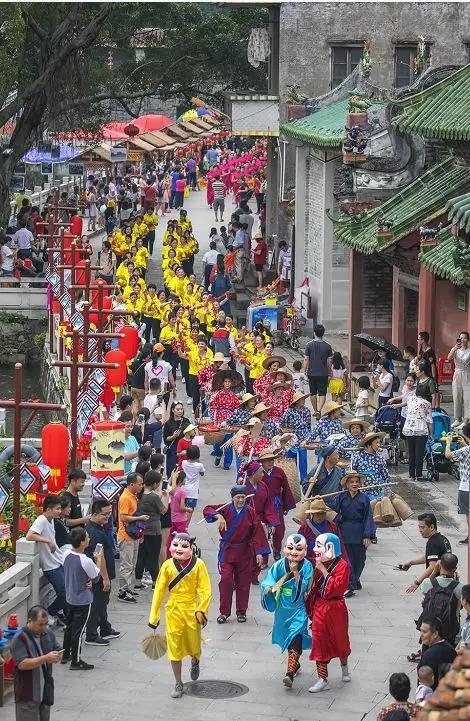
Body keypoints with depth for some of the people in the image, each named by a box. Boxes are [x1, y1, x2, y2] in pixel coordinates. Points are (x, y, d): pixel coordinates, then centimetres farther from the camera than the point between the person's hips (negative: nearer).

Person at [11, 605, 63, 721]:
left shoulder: (48, 634, 3)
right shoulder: (19, 639, -16)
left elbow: (58, 652, 10)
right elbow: (22, 664, -24)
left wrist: (57, 657, -15)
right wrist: (46, 658, -30)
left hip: (46, 689, 6)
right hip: (27, 693, -6)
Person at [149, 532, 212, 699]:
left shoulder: (198, 565, -12)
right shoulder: (167, 565, -6)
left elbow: (206, 591, -10)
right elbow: (159, 591, 0)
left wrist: (201, 611, -18)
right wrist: (154, 617, 2)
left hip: (192, 610, -1)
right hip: (173, 612, 1)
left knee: (193, 645, 12)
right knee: (174, 647, 5)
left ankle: (195, 663, 49)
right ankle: (178, 683, 20)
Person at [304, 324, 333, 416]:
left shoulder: (309, 345, -8)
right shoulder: (327, 346, -4)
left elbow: (306, 359, -7)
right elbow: (329, 362, -1)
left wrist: (305, 371, 3)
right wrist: (329, 372, 13)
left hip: (312, 373, 0)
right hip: (323, 373, 0)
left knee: (313, 393, 15)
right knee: (322, 393, 3)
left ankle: (316, 411, 25)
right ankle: (319, 410, -17)